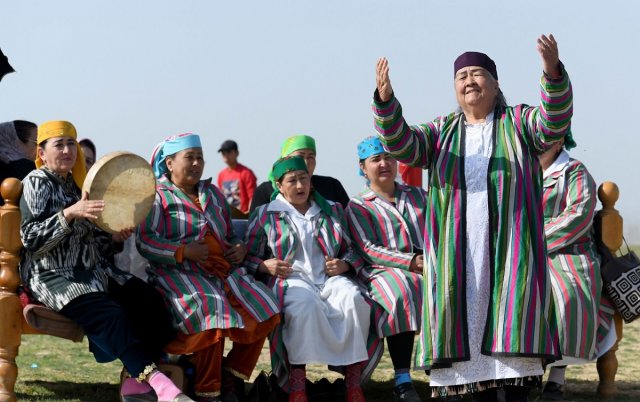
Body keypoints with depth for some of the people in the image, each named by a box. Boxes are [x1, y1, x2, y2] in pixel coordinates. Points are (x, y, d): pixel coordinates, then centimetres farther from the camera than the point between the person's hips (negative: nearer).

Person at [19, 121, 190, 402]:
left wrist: (114, 239, 0)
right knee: (109, 314, -32)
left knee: (149, 299, -15)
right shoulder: (37, 183, -1)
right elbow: (31, 239, -14)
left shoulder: (76, 184, 19)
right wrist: (69, 214, -25)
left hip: (92, 271, 8)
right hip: (53, 274, -7)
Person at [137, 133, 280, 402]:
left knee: (265, 309, -15)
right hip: (179, 272, -6)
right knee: (211, 309, -36)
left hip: (224, 270, 7)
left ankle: (229, 379, -3)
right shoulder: (158, 196, 5)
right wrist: (184, 251, -18)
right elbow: (145, 241, -7)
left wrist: (240, 248, 9)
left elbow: (230, 235, 33)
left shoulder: (213, 194, 25)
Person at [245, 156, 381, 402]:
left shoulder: (332, 211, 24)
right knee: (304, 303, -41)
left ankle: (353, 381, -32)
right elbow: (247, 256, 13)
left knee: (353, 298, -34)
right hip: (291, 278, -3)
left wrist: (344, 265, 1)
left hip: (331, 278, 3)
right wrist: (265, 265, -8)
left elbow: (354, 250, 23)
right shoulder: (266, 215, 16)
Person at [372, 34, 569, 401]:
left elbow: (555, 121, -11)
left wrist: (553, 72, -31)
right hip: (458, 253, 2)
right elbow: (401, 144, -1)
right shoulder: (442, 132, 15)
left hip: (511, 248, -2)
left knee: (512, 325, -9)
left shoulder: (518, 123, 8)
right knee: (469, 320, 0)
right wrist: (385, 99, -20)